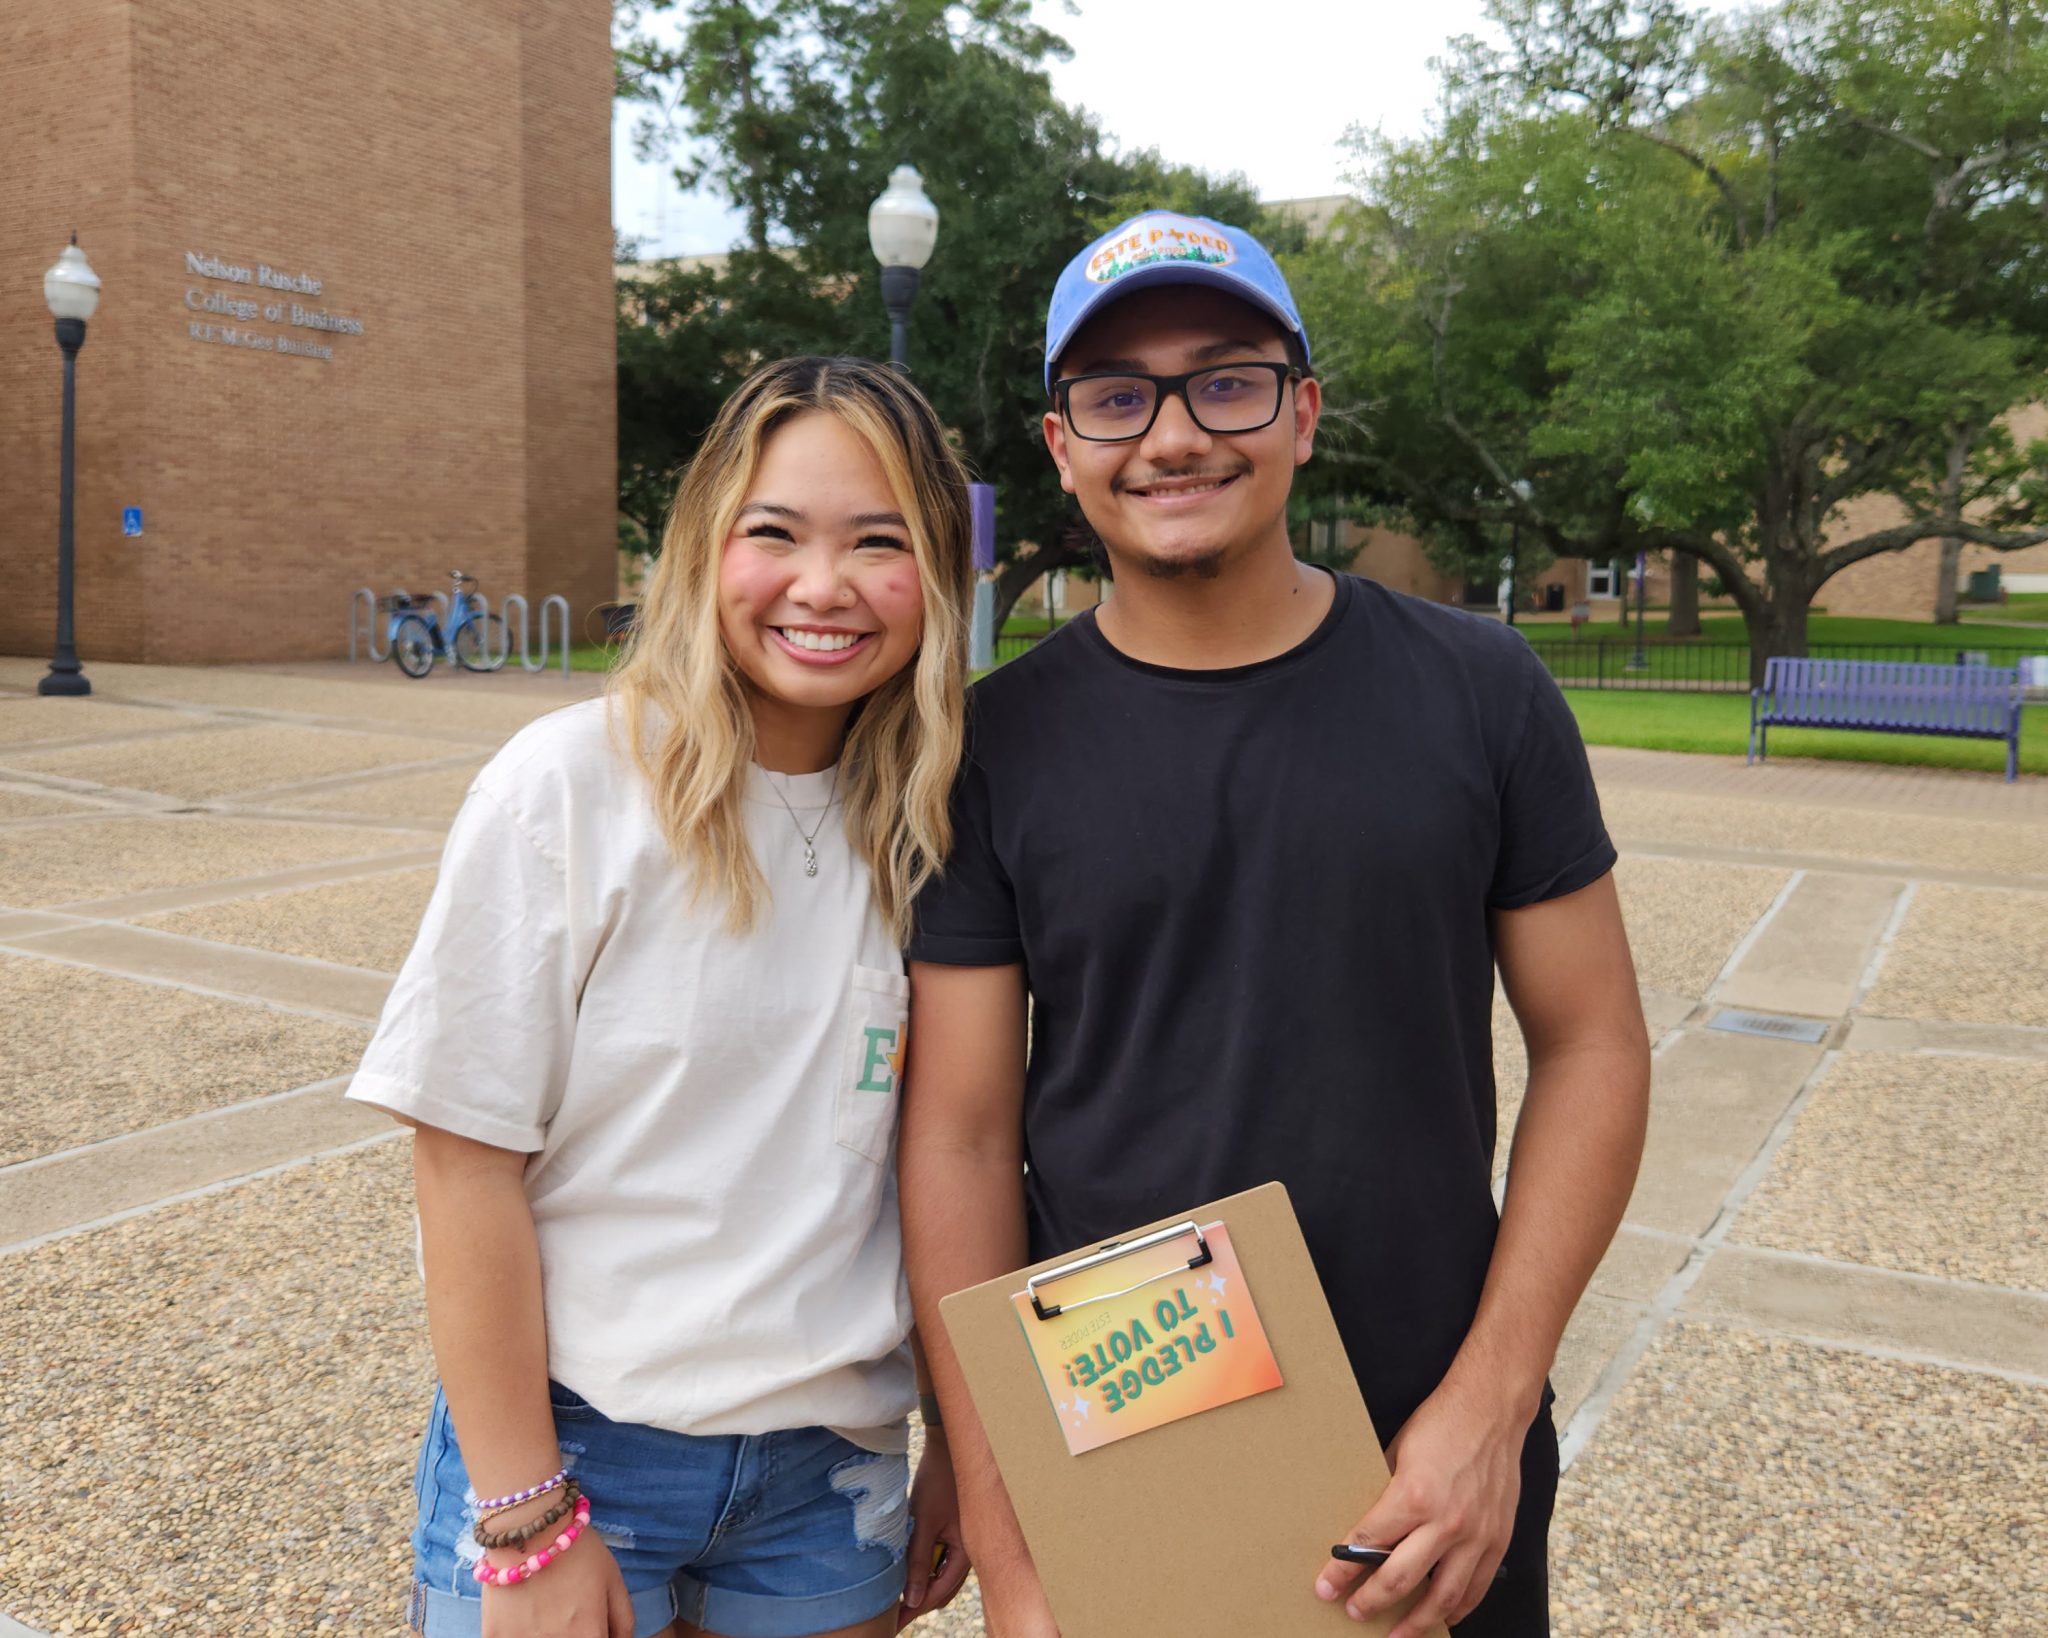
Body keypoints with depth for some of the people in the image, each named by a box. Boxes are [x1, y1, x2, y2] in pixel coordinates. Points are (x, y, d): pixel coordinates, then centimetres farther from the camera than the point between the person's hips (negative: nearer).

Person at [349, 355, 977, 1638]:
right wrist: (526, 1522, -10)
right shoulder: (570, 787, -15)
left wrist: (964, 1443, 6)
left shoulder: (927, 824, -3)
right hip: (568, 1438, -3)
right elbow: (468, 1159, -13)